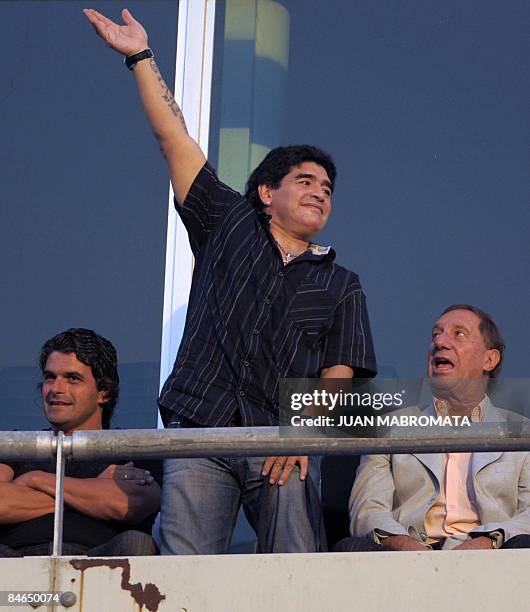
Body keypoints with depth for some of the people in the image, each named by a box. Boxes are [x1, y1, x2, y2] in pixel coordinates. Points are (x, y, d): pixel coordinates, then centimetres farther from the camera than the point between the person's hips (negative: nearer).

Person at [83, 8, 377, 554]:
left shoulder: (340, 286, 20)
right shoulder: (229, 226, 20)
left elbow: (338, 376, 8)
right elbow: (175, 141, 16)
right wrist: (141, 57, 12)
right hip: (198, 432, -1)